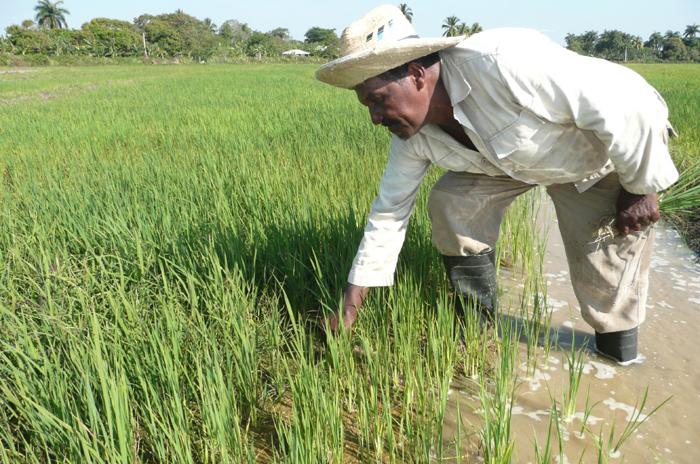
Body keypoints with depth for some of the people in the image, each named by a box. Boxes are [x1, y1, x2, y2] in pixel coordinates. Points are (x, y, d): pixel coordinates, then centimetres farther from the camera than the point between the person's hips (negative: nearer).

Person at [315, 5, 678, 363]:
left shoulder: (502, 62, -41)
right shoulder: (411, 133, -16)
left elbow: (626, 101, -34)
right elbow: (388, 213, -8)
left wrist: (641, 189, -21)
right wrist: (348, 309, -7)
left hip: (620, 144, -5)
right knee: (449, 204, -8)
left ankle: (617, 354, 21)